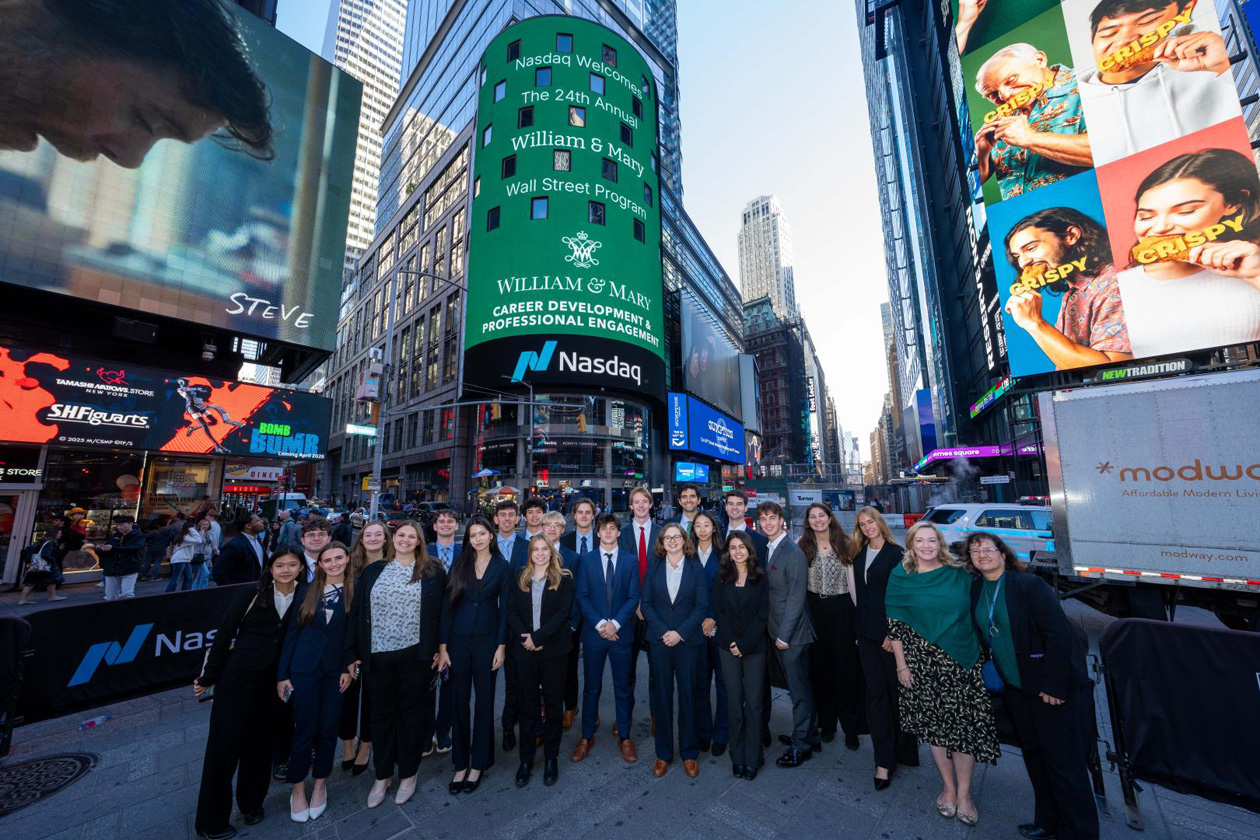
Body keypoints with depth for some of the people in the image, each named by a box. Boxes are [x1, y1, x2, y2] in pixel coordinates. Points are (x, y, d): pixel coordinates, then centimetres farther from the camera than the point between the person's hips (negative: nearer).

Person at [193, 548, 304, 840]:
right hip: (237, 677, -2)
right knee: (223, 745, 7)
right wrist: (208, 677, -1)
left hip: (272, 683, 2)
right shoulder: (252, 597, -10)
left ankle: (252, 802, 36)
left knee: (260, 744, 14)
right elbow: (224, 635, -3)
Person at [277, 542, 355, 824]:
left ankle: (320, 785, 30)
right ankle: (298, 789, 28)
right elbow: (292, 631, 2)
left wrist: (350, 668, -7)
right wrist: (282, 674, 0)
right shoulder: (308, 590, -2)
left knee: (328, 729, 9)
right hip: (304, 668, 0)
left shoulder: (354, 592, -5)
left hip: (336, 670, 0)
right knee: (304, 729, 6)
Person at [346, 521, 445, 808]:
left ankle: (408, 773, 30)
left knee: (412, 711, 11)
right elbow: (360, 612, 6)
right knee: (382, 713, 15)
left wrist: (437, 649, -7)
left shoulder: (432, 571, -4)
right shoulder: (373, 571, 5)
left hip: (415, 655, -2)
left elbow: (439, 612, -3)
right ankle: (382, 776, 34)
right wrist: (357, 651, 2)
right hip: (378, 655, 2)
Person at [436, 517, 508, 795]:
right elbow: (448, 605, 0)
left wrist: (501, 646, -5)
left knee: (484, 701, 10)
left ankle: (478, 763, 28)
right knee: (458, 702, 10)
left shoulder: (502, 568, -3)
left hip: (487, 641, -1)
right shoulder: (459, 564, 0)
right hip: (458, 639, 1)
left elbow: (504, 608, -2)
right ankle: (460, 763, 29)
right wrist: (442, 646, -3)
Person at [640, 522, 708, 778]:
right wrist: (663, 632, -11)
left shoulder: (695, 568, -2)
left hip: (688, 641, -1)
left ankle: (689, 754, 27)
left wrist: (680, 633, -13)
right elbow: (646, 603, 0)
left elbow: (702, 606, -5)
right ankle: (663, 754, 26)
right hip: (659, 641, 1)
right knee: (663, 695, 10)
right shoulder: (654, 568, 2)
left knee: (688, 695, 8)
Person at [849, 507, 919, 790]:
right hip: (867, 632, 5)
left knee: (897, 690, 8)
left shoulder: (896, 554, -8)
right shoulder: (858, 555, 9)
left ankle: (903, 751, 27)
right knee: (875, 693, 7)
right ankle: (884, 760, 15)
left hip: (891, 630, -4)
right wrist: (860, 623, 6)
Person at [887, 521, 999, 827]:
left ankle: (964, 792, 25)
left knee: (964, 723, 4)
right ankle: (948, 786, 32)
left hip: (962, 661, 1)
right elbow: (894, 624, -3)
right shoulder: (900, 577, -5)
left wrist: (981, 654, 4)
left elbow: (973, 613, 9)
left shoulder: (959, 573, 0)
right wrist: (901, 664, -5)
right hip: (922, 662, -1)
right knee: (934, 722, 10)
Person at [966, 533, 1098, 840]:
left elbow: (1059, 634, -18)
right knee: (1033, 755, 18)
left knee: (1063, 760, 3)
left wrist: (1054, 685, -18)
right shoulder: (976, 589, 0)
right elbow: (983, 634, 11)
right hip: (1015, 687, 6)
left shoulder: (1029, 585, -17)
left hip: (1049, 686, -6)